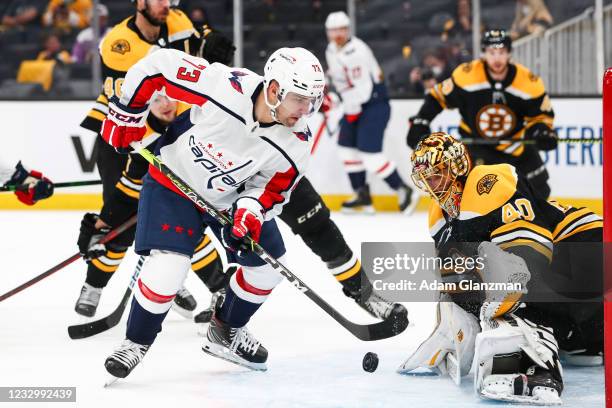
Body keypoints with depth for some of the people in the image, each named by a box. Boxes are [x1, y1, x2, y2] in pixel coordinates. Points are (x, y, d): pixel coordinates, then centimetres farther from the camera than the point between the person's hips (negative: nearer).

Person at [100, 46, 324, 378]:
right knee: (168, 265, -20)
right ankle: (136, 341, 2)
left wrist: (251, 208, -29)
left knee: (269, 266, 5)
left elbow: (273, 188, -8)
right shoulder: (223, 86, -36)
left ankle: (225, 332, 29)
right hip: (174, 179, -5)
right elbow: (158, 65, -26)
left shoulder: (296, 143, -22)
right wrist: (126, 114, -17)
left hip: (234, 196, 5)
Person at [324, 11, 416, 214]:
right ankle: (362, 194, 16)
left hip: (375, 103, -10)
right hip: (355, 105, 10)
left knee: (369, 152, -15)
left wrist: (351, 112, -16)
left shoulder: (357, 51, -24)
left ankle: (403, 190, -6)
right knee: (347, 146, 8)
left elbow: (362, 88, -26)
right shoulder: (331, 51, 7)